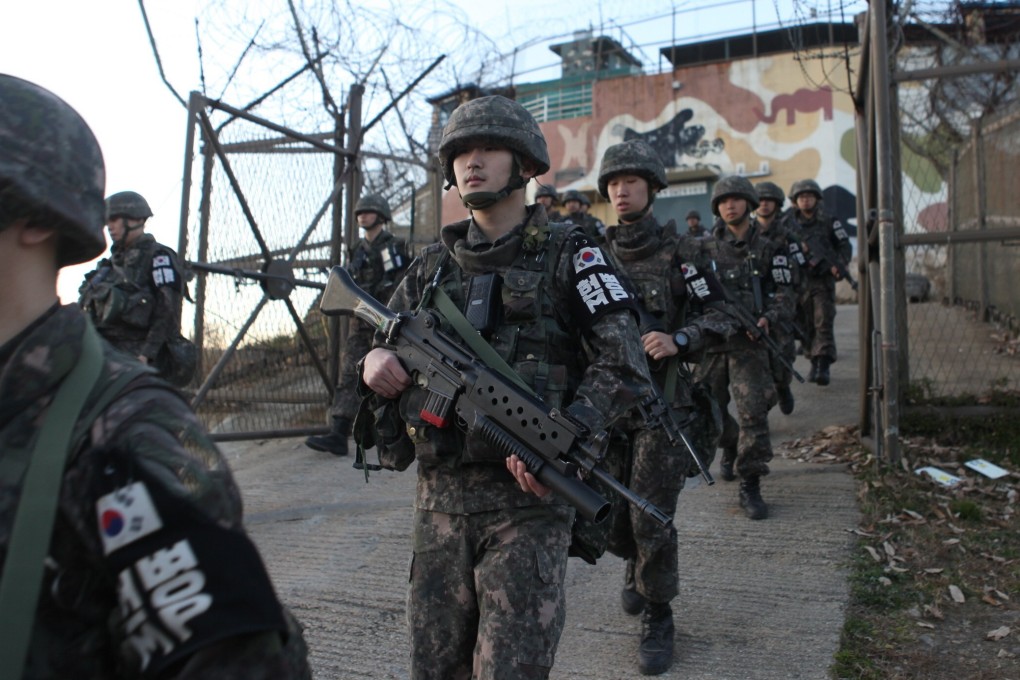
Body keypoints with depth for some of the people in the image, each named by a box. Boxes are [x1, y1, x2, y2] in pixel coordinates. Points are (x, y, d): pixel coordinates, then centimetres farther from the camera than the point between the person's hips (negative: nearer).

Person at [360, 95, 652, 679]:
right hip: (439, 495, 5)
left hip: (528, 495, -5)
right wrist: (376, 360, -4)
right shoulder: (434, 264, 13)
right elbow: (385, 342, 20)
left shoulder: (567, 254, -1)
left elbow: (624, 367, -8)